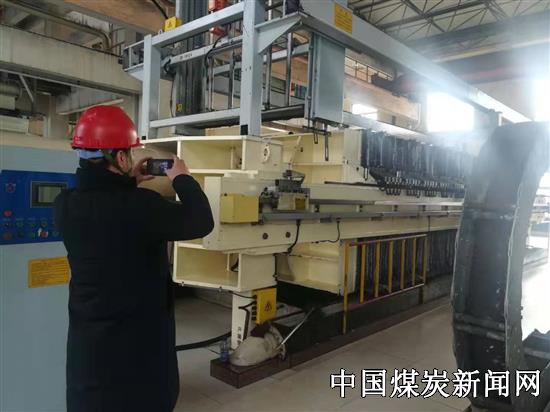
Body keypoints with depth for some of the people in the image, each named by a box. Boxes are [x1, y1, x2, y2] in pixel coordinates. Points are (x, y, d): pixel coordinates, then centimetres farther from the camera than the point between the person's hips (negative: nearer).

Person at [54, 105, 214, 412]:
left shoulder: (65, 205, -6)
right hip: (140, 341, -6)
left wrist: (128, 184, 15)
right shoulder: (140, 205, -26)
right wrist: (183, 179, -5)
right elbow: (201, 223, -18)